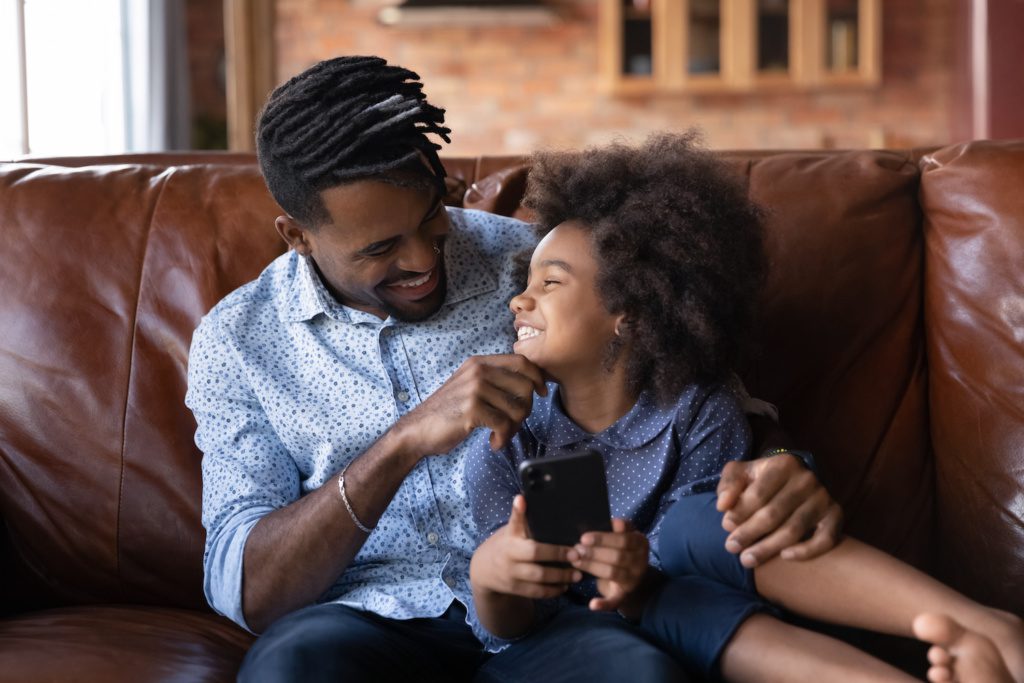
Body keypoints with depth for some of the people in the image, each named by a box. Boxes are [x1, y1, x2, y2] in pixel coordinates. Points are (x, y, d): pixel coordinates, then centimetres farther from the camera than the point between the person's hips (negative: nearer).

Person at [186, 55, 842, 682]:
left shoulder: (526, 262, 6)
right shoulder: (237, 342, 5)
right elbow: (247, 593, -5)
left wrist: (773, 470, -19)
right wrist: (406, 440, -19)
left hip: (542, 612, 0)